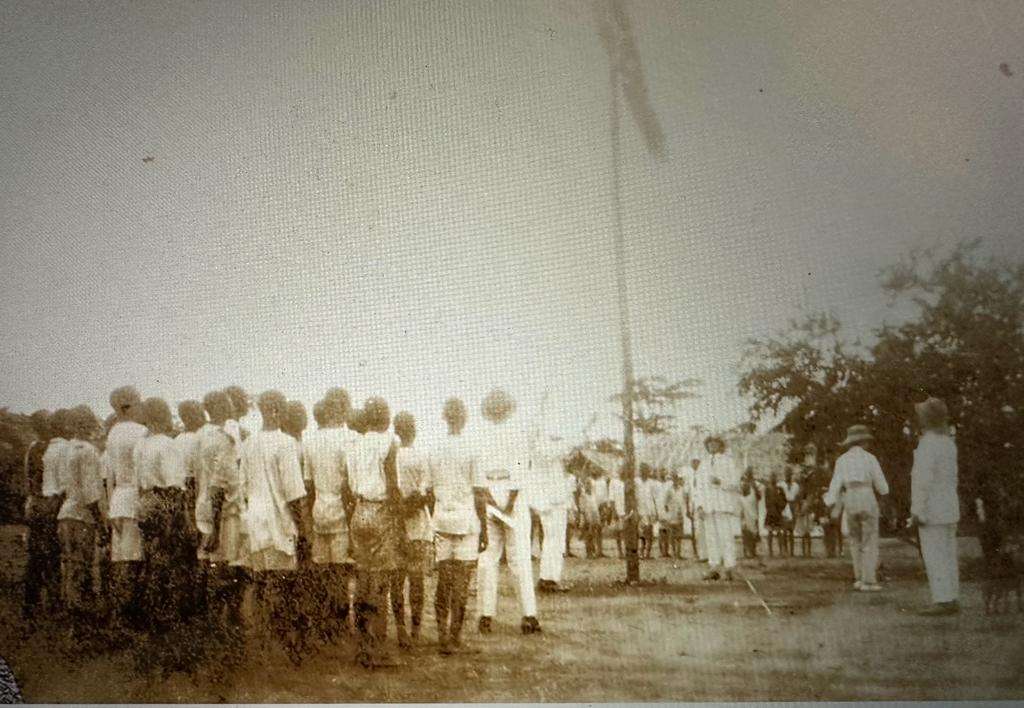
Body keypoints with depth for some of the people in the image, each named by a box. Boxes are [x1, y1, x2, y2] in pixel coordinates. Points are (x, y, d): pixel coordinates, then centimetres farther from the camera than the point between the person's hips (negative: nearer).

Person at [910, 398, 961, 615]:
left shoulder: (927, 444, -19)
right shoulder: (948, 442, 11)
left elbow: (924, 480, -23)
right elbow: (951, 478, 16)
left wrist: (918, 512, -20)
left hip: (932, 510, -9)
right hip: (949, 509, 9)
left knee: (934, 558, -5)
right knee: (947, 556, 11)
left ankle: (943, 602, -5)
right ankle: (952, 600, 13)